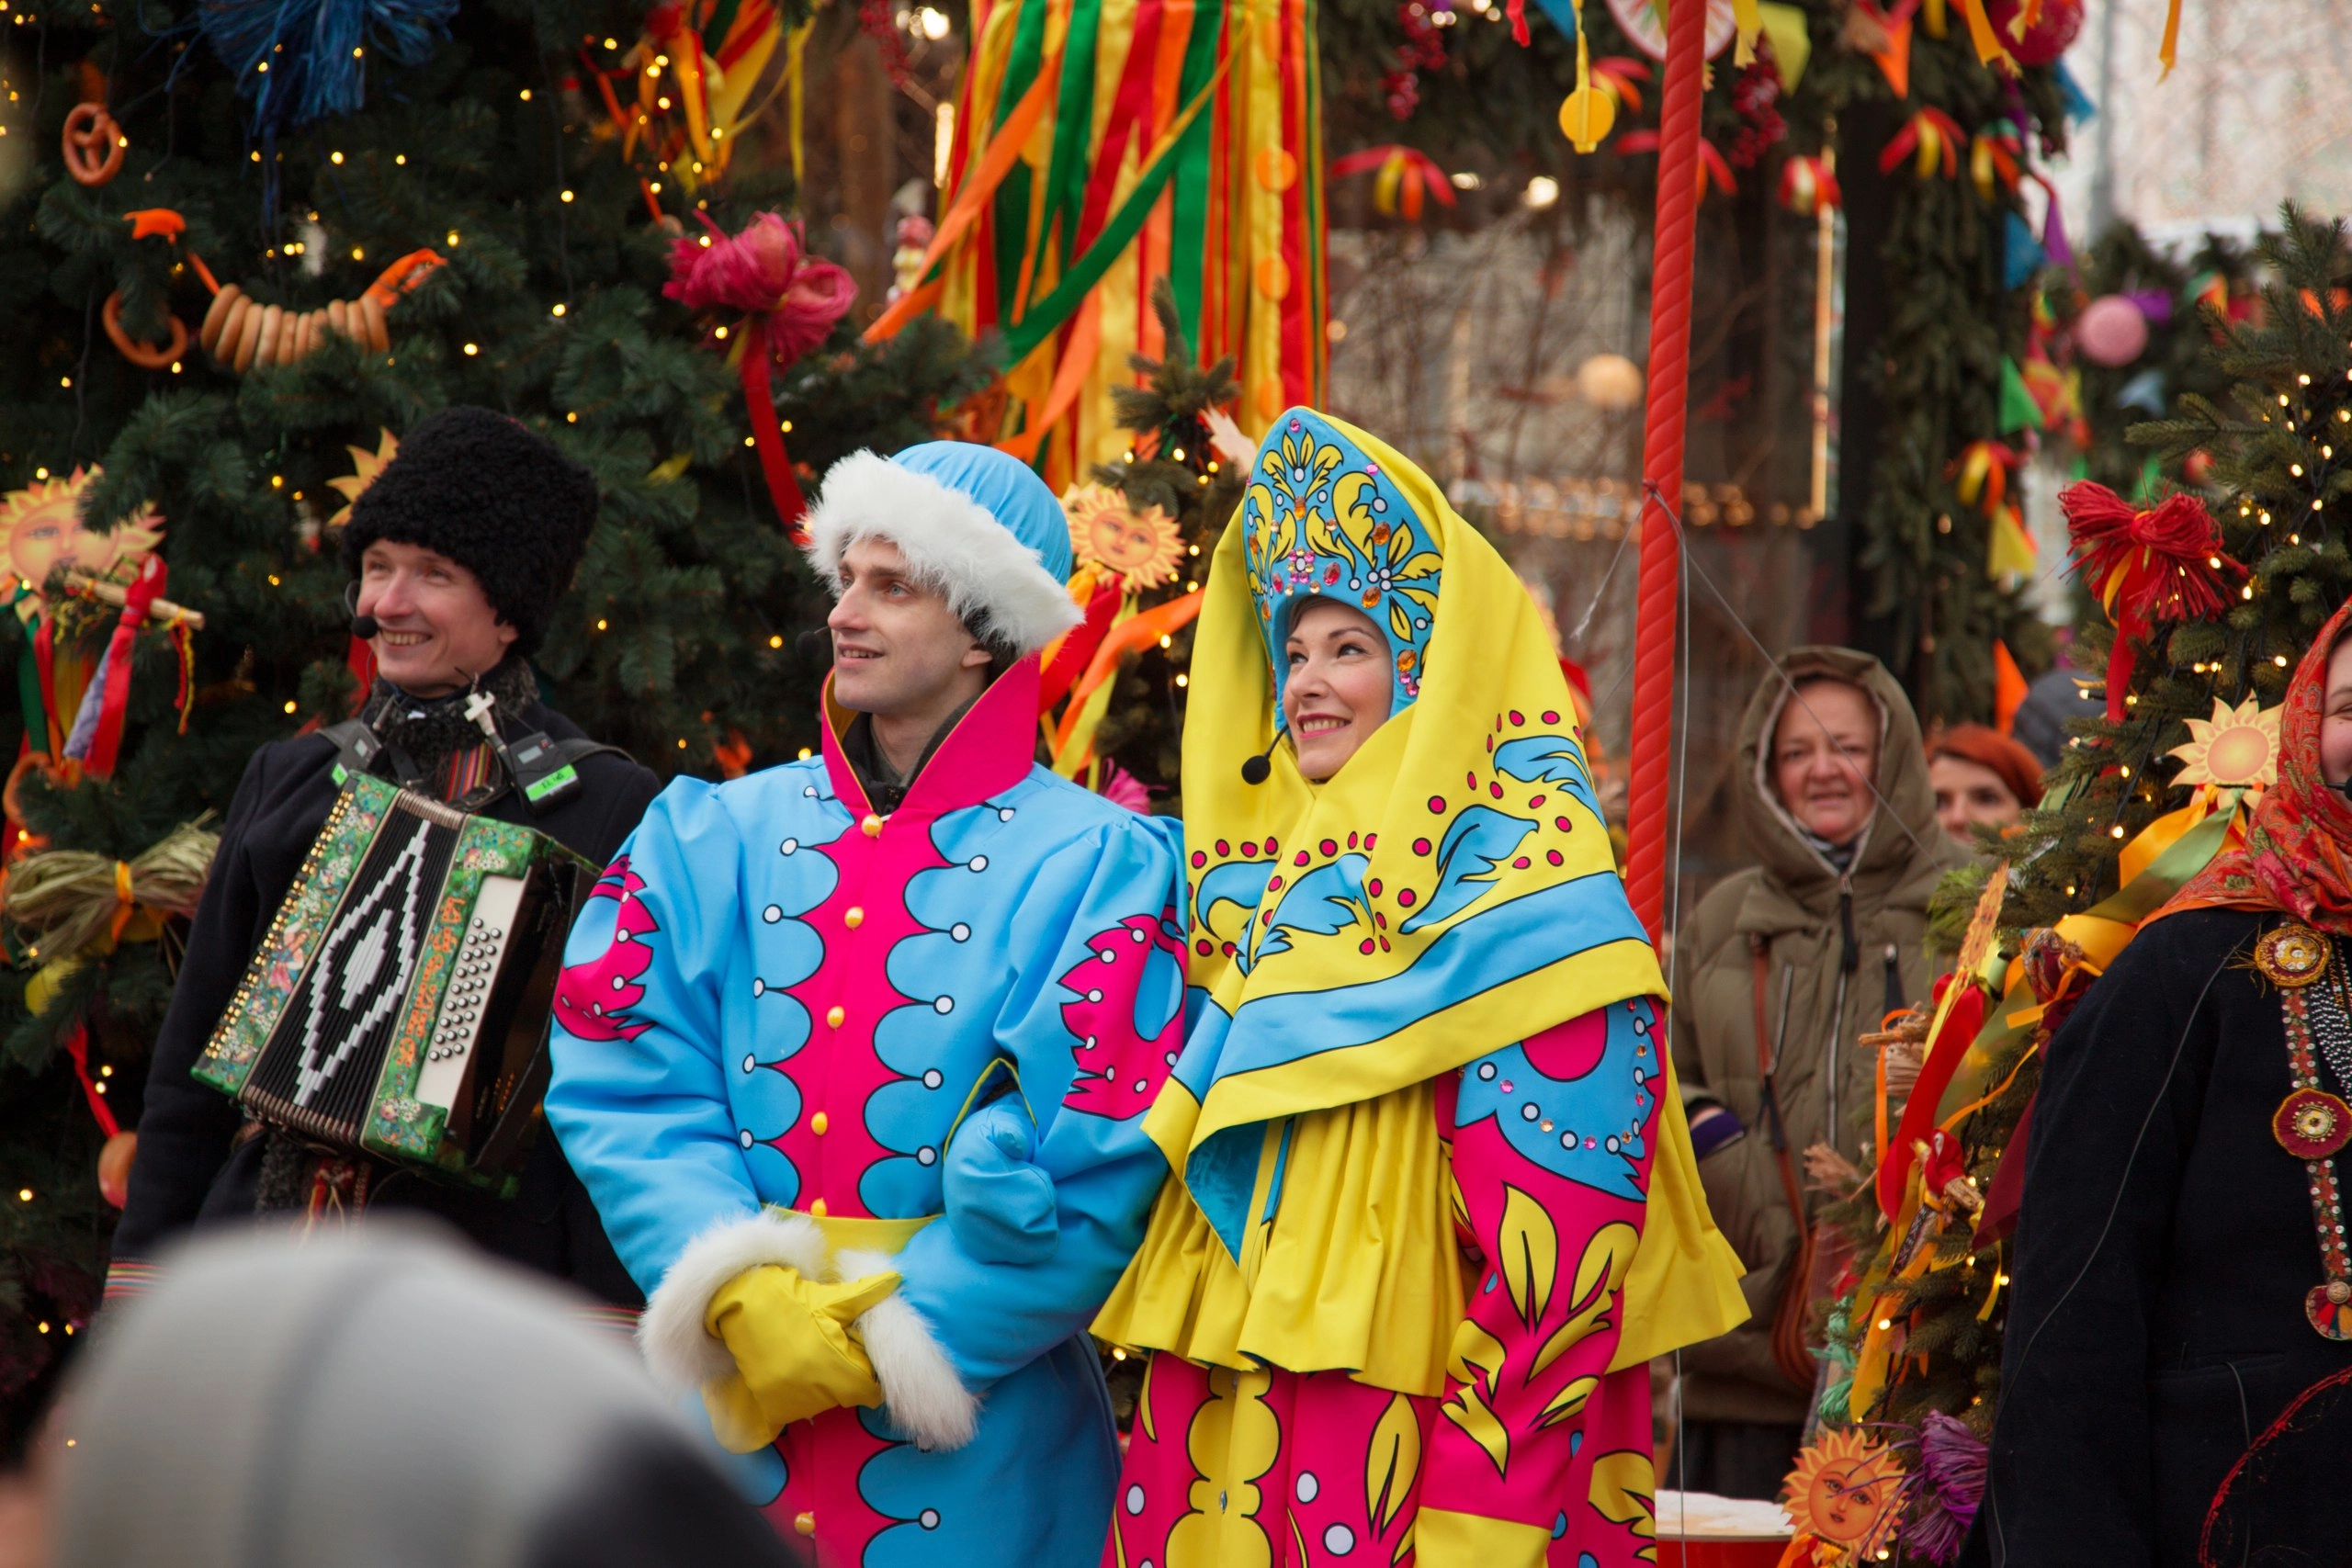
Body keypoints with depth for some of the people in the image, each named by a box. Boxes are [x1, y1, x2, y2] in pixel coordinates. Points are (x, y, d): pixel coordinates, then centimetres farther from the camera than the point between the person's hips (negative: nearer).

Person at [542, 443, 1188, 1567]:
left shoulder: (1097, 871, -2)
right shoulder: (712, 839, 7)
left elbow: (1094, 1170, -10)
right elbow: (628, 1092, -2)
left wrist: (888, 1340, -14)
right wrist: (739, 1295, -16)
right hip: (719, 1415, 3)